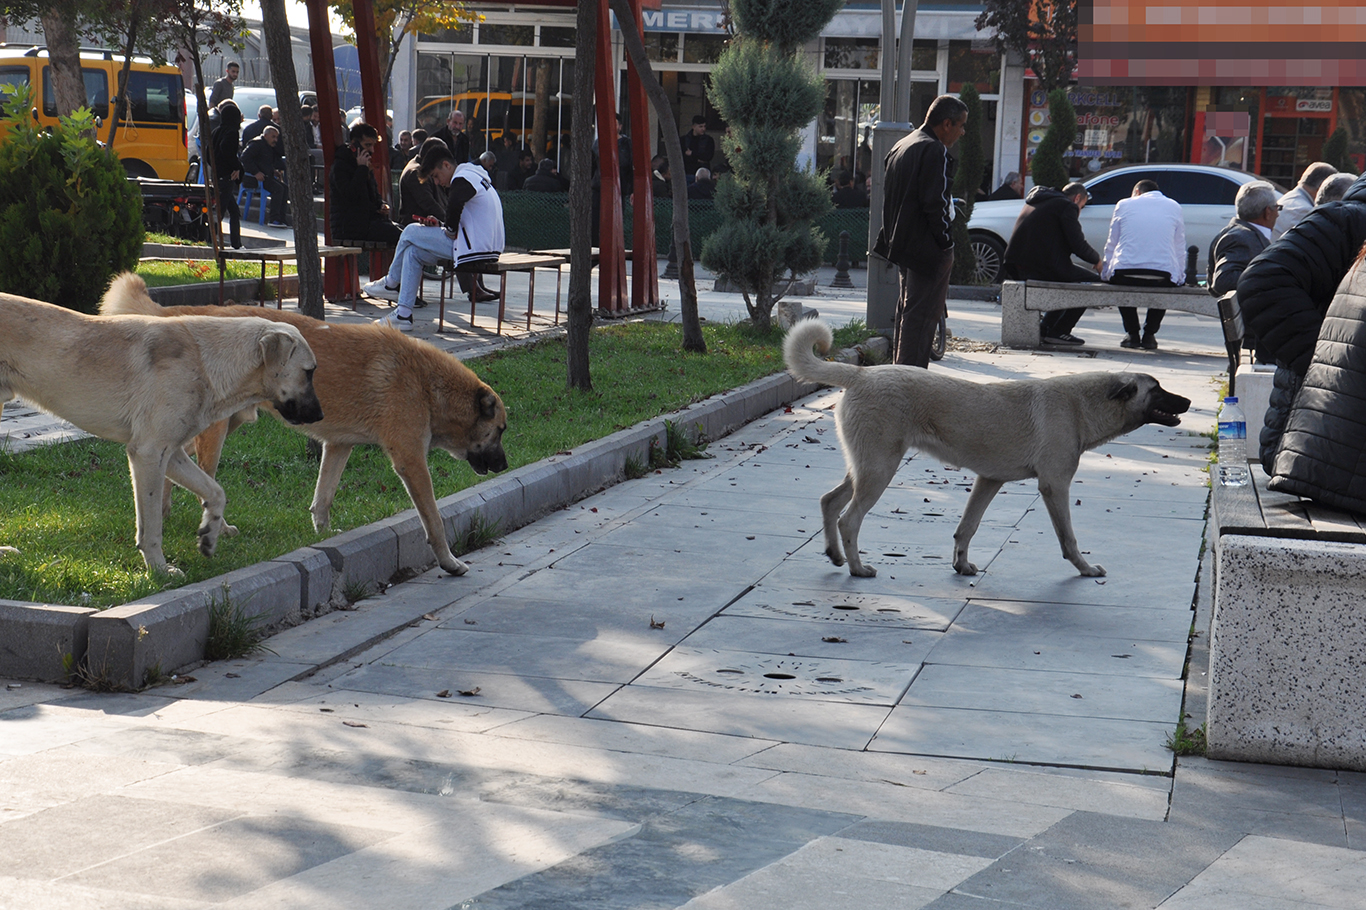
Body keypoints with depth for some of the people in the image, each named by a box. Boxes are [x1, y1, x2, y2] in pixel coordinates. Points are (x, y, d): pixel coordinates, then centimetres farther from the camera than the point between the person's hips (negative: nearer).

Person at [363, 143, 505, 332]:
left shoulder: (463, 178, -12)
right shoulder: (474, 175, 22)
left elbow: (455, 204, -34)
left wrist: (451, 230, -17)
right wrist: (439, 226, 8)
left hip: (474, 249, -11)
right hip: (486, 246, 11)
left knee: (411, 233, 0)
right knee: (413, 251, 12)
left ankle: (391, 284, 21)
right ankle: (403, 315, 7)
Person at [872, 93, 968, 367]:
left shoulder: (900, 147, 16)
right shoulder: (934, 151, -16)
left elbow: (889, 199, 20)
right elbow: (936, 203, -21)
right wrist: (946, 243, -13)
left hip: (903, 243, 10)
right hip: (929, 249, -10)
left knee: (907, 311, 17)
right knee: (922, 313, -7)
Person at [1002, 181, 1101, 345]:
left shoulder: (1035, 201, 26)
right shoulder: (1067, 206, -1)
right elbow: (1078, 245, -8)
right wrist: (1097, 260, 10)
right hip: (1042, 268, -9)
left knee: (1071, 276, 31)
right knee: (1093, 280, 4)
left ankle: (1045, 327, 24)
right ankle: (1058, 332, -1)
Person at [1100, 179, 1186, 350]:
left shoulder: (1124, 204, 16)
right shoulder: (1174, 207, 19)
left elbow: (1111, 244, 18)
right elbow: (1179, 248, 19)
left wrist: (1105, 272, 26)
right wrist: (1180, 276, 25)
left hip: (1125, 275, 0)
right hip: (1162, 278, 0)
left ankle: (1132, 334, 21)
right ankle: (1149, 334, 20)